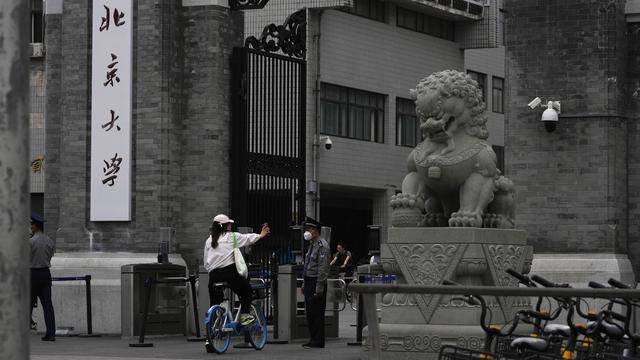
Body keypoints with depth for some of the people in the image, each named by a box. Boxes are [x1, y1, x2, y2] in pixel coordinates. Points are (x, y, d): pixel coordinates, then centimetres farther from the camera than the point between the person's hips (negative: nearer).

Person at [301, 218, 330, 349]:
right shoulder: (312, 245, 17)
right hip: (308, 282, 10)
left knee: (317, 313, -6)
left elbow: (323, 268, -18)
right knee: (309, 312, 11)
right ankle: (313, 339, 17)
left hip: (317, 282, -10)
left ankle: (318, 341, -3)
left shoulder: (322, 246, -12)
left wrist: (319, 287, -21)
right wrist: (304, 284, 19)